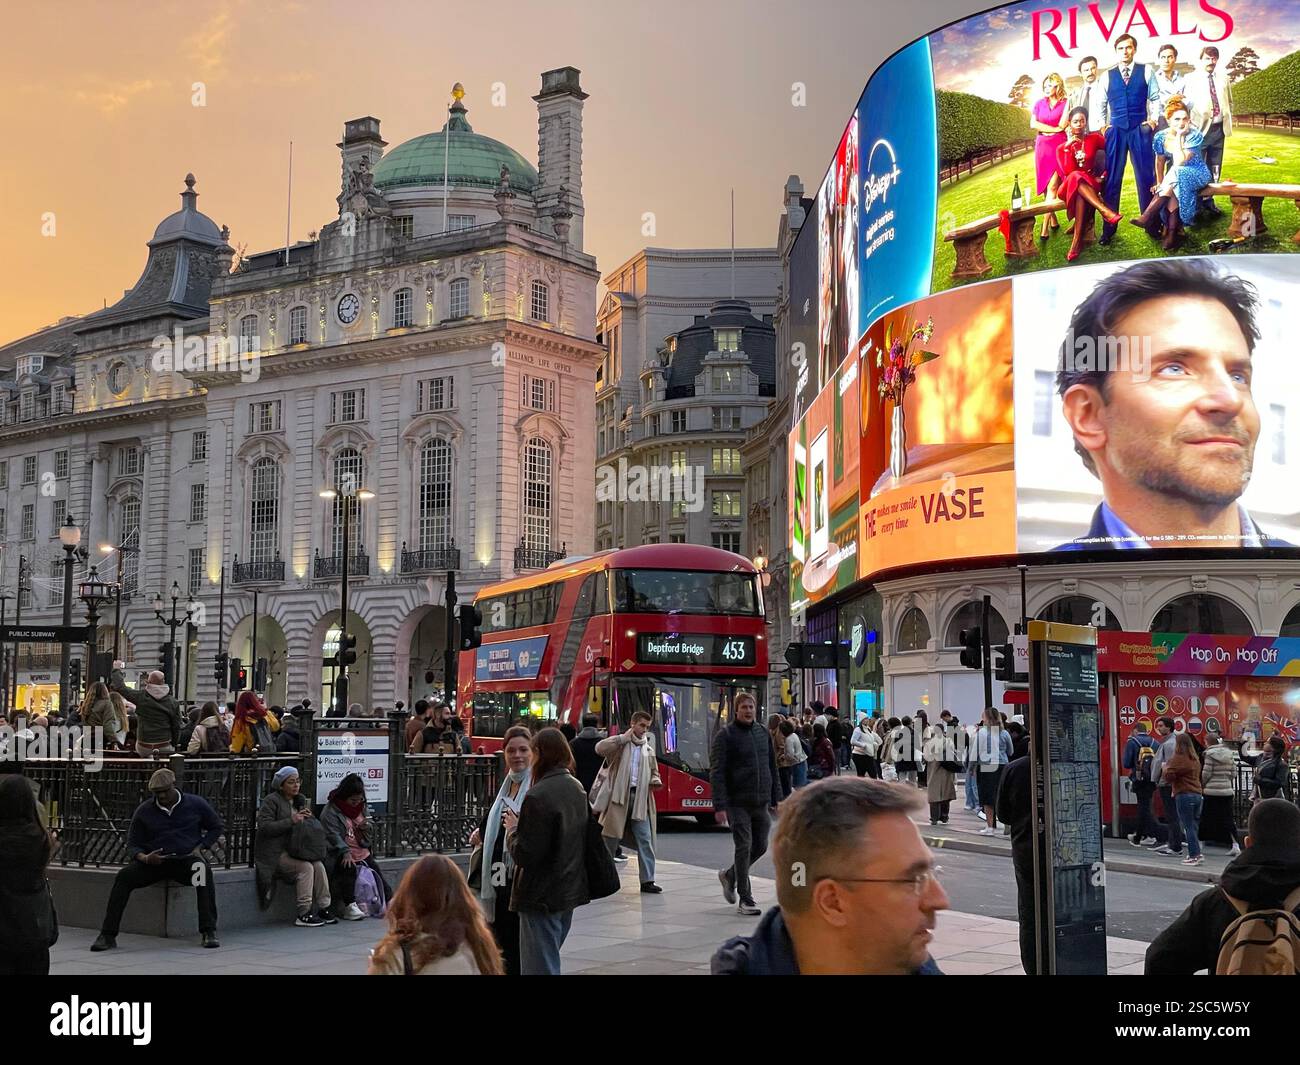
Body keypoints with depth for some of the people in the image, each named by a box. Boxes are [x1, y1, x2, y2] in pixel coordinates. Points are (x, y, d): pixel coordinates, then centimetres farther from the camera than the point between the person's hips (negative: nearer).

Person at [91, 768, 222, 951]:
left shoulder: (196, 804, 4)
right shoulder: (144, 810, 5)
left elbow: (217, 827, 15)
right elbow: (132, 844, 8)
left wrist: (200, 846, -2)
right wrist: (144, 858, -15)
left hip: (186, 860, -2)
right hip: (154, 861, 2)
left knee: (204, 871, -35)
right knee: (124, 876, -26)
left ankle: (208, 932, -31)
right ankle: (108, 935, -21)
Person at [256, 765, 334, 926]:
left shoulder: (301, 799, 16)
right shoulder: (271, 801, -7)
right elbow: (264, 827, -18)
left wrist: (308, 817, -1)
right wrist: (291, 821, -22)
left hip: (294, 850, 7)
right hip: (276, 854, -7)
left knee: (319, 865, -19)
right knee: (305, 867, -27)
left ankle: (323, 908, -13)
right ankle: (304, 915, -22)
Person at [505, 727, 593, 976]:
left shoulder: (538, 796, -21)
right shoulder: (577, 788, 5)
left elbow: (525, 855, -21)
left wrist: (512, 830, -4)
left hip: (543, 897, -8)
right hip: (570, 890, 8)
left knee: (539, 967, 0)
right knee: (550, 960, 21)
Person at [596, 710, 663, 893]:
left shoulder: (648, 750, 17)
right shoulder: (621, 745, 1)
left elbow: (654, 771, 28)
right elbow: (600, 748, -17)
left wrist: (655, 781, 4)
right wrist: (623, 737, -12)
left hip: (640, 798, 4)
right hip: (620, 796, -4)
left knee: (645, 840, -2)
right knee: (611, 838, 3)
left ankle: (647, 880, 1)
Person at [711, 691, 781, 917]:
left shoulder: (763, 733, 11)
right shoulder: (725, 735, -7)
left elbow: (773, 768, 16)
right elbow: (717, 773, -11)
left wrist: (776, 798, 11)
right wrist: (719, 806, -18)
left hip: (761, 803, 6)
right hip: (738, 803, -6)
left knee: (760, 847, 9)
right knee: (744, 847, -5)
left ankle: (729, 875, 33)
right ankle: (745, 899, 5)